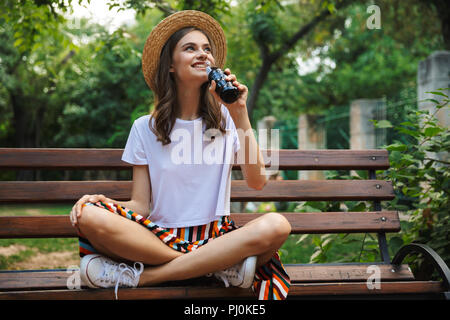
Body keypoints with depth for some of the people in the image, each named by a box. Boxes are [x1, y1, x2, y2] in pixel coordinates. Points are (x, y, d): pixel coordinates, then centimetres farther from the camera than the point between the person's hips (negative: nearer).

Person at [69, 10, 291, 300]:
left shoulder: (226, 120, 9)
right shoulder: (145, 128, 8)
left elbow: (257, 182, -5)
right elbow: (140, 205, 2)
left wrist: (241, 116, -10)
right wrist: (102, 201, -19)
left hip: (215, 236, 1)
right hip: (159, 237, 0)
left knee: (276, 225, -32)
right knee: (89, 217, -28)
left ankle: (139, 276, -26)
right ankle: (217, 266, -24)